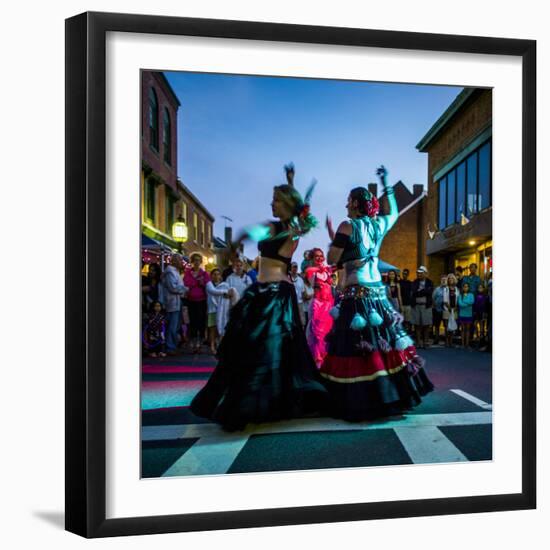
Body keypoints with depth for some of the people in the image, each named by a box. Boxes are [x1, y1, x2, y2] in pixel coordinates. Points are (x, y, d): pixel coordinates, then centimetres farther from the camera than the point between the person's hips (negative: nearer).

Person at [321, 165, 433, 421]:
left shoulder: (347, 226, -10)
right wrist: (386, 184, 35)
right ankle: (395, 392, 22)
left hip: (356, 294, -7)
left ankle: (361, 403, -3)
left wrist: (334, 239, 10)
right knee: (385, 339, 13)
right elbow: (394, 212, 31)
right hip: (378, 292, 7)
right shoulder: (380, 224, 8)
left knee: (357, 348, -5)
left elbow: (332, 260, -8)